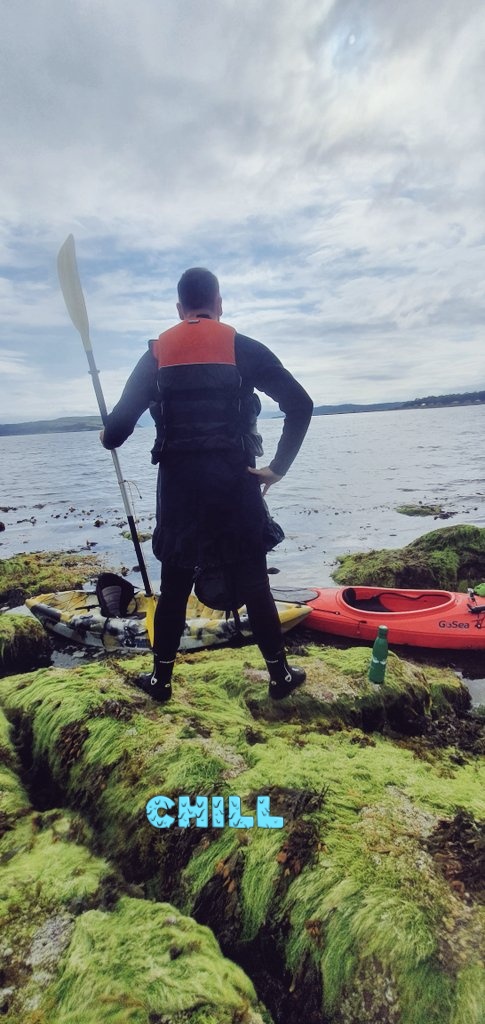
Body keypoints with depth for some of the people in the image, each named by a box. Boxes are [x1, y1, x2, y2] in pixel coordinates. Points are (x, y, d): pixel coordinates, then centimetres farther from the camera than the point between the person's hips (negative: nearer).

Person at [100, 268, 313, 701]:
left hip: (178, 485, 2)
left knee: (174, 585, 14)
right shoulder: (243, 348, 1)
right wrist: (278, 467, -2)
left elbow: (119, 426, 0)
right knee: (253, 584, 9)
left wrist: (108, 437, 24)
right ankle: (280, 675, 20)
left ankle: (161, 679, 26)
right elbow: (300, 405, -6)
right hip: (234, 483, -1)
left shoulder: (157, 354, 5)